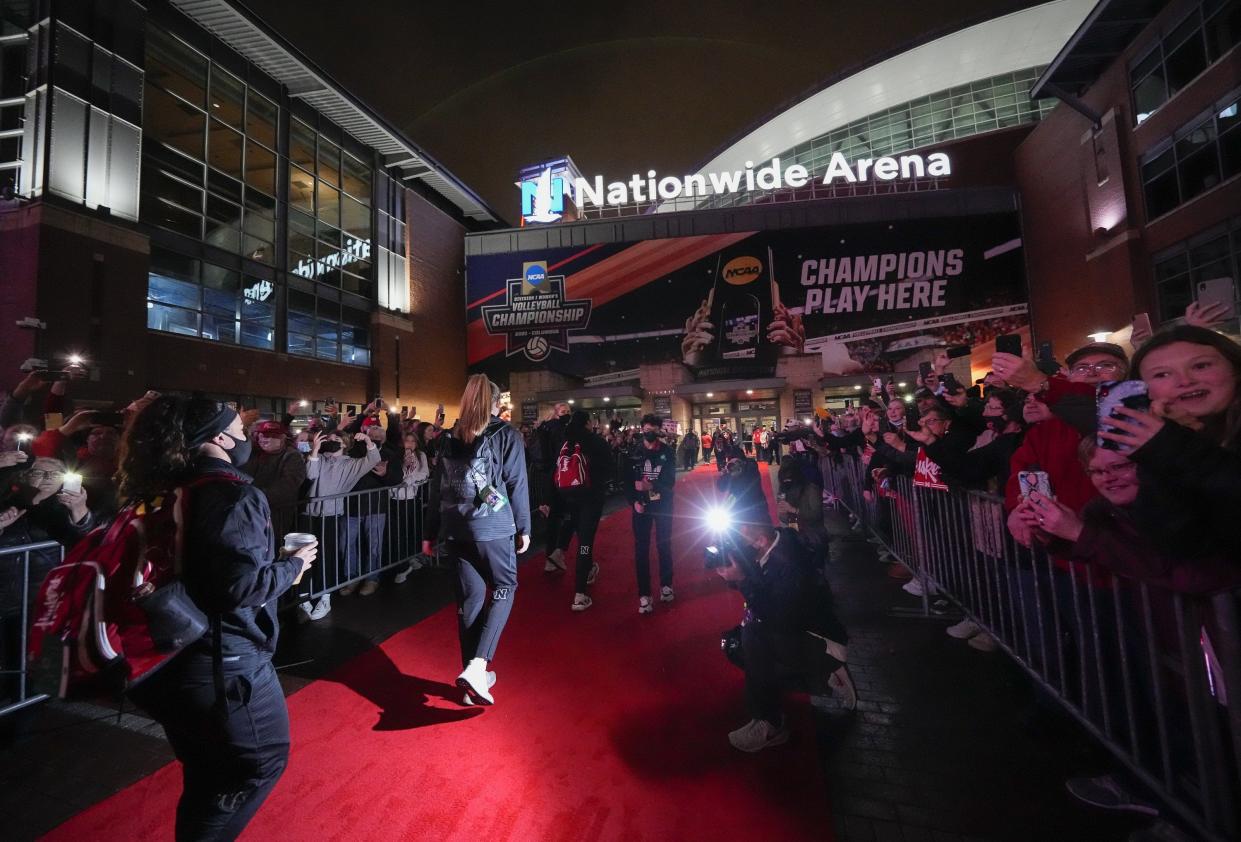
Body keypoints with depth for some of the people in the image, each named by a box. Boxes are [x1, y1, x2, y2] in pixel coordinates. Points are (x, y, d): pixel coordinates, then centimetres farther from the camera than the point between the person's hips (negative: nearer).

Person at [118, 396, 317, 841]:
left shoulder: (171, 491, 5)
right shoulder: (238, 495, -21)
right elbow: (243, 586, -26)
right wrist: (293, 565, -10)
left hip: (176, 653, 9)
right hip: (223, 659, -8)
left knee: (208, 775, 25)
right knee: (264, 758, 13)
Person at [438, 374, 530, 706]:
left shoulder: (450, 438, 8)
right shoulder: (507, 434, -4)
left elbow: (441, 486, 10)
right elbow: (517, 484, -7)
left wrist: (433, 531, 16)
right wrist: (523, 528, 1)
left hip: (456, 529, 5)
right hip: (493, 528, -4)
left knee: (470, 597, 11)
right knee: (504, 589, 11)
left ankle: (474, 677, 21)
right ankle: (476, 666, -4)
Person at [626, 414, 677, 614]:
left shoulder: (667, 452, -2)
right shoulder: (634, 453, 0)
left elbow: (670, 481, -8)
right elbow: (628, 481, -1)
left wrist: (651, 486, -23)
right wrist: (634, 502, -14)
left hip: (663, 506, 0)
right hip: (641, 506, 0)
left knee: (664, 545, 10)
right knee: (641, 549, 1)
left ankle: (666, 585, 29)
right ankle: (644, 595, 8)